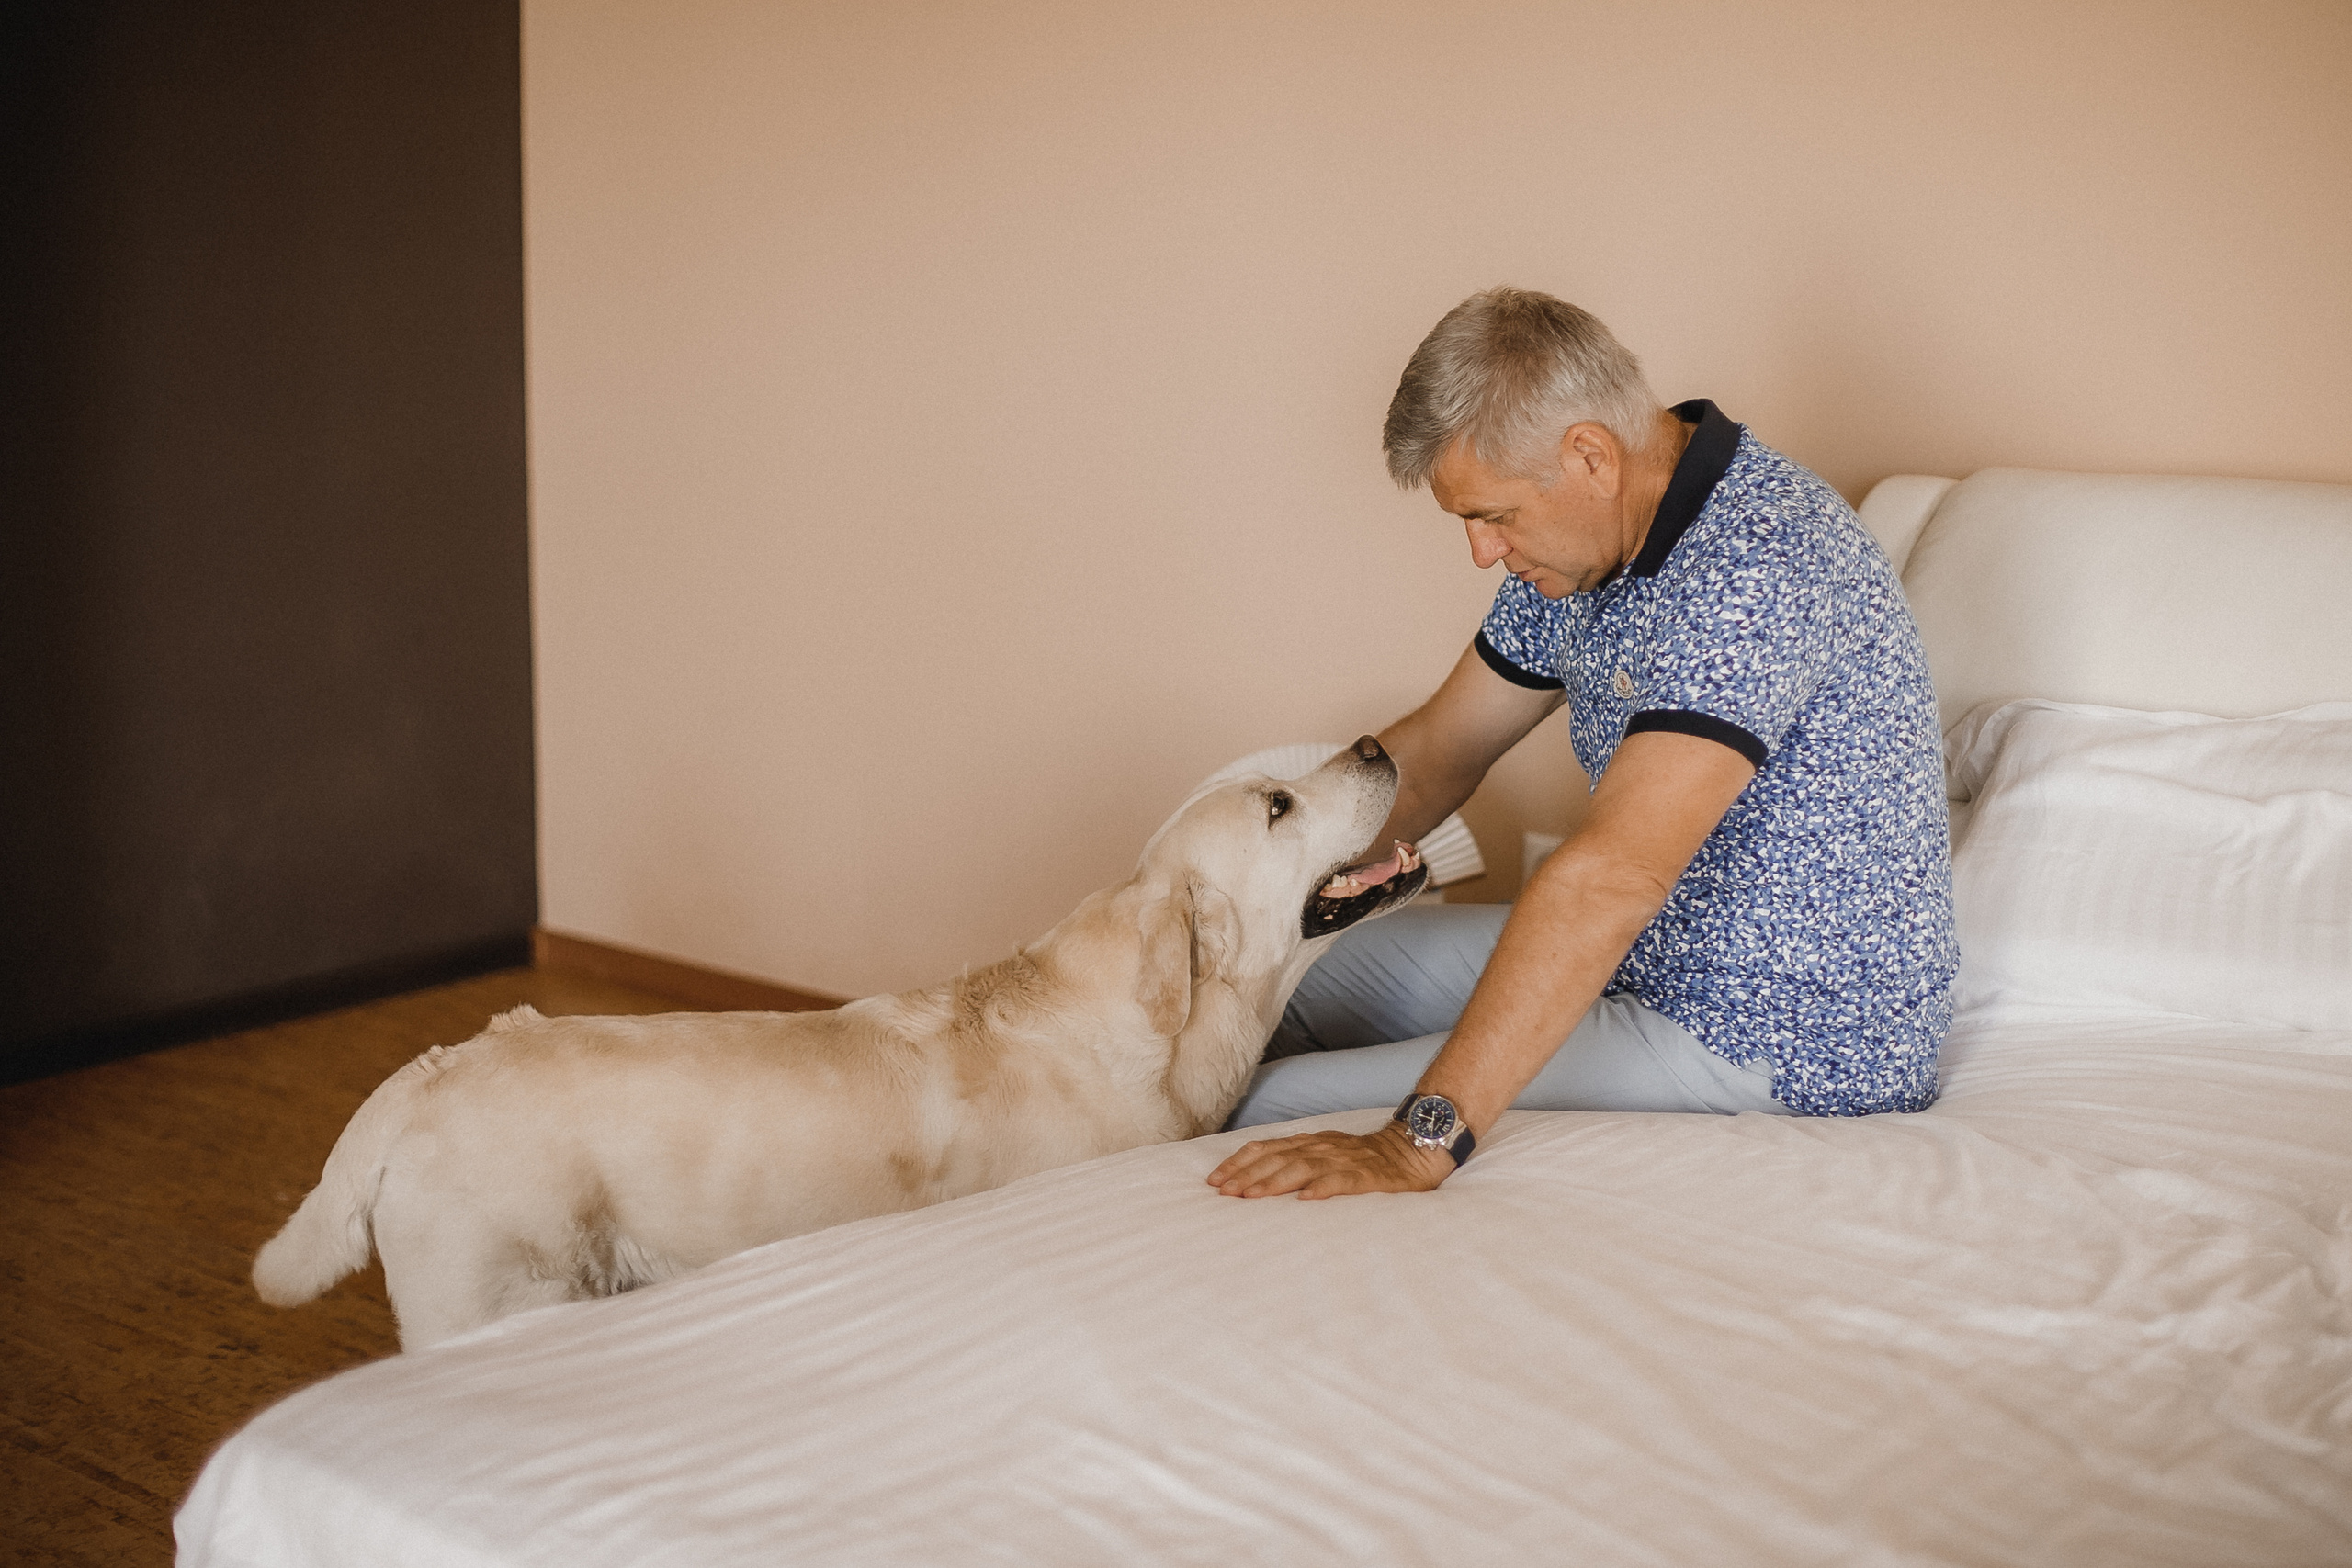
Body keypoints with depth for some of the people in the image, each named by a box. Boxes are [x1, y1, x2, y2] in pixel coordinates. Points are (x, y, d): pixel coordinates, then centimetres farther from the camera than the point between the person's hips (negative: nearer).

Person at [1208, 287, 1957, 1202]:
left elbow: (1610, 876, -38)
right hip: (1662, 954, 10)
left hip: (1778, 1048, -10)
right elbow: (1444, 741, 12)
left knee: (1275, 1109, -10)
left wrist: (1424, 1137, -42)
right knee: (1330, 966, 22)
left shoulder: (1752, 562, -29)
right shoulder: (1594, 543, 2)